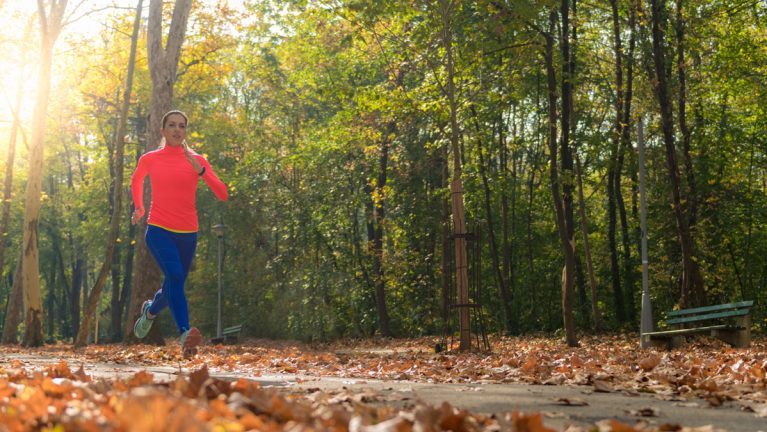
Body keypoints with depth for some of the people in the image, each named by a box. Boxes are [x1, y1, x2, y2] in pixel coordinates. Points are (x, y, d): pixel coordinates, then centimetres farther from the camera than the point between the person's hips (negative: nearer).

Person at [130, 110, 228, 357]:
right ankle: (185, 334, -35)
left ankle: (150, 311, 46)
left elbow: (223, 195, -7)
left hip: (188, 234, 2)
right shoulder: (149, 159, 4)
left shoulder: (196, 160, 4)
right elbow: (136, 181, 27)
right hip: (158, 230, -2)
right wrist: (139, 208, 27)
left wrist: (199, 170, -17)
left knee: (173, 287, 13)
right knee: (175, 276, -27)